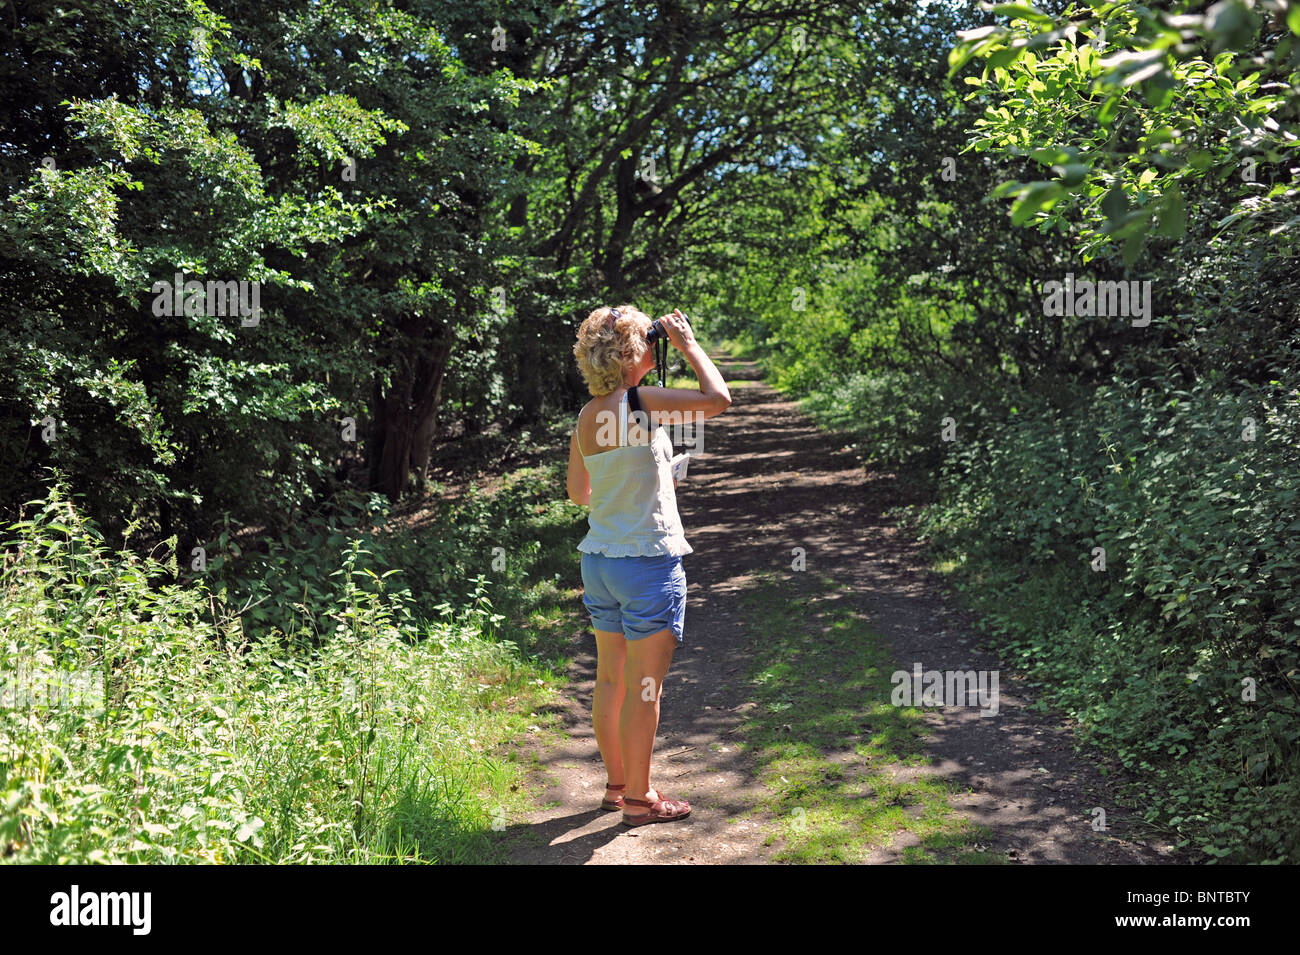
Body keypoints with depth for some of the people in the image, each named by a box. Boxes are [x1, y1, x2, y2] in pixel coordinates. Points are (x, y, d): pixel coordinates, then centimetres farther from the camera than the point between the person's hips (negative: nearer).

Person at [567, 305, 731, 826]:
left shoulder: (585, 417, 4)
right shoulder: (639, 402, -18)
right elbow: (718, 399, -18)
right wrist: (688, 344, -6)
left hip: (599, 562, 7)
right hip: (648, 565, -7)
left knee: (610, 679, 16)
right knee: (644, 686, 4)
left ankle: (616, 784, 31)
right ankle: (639, 797, 17)